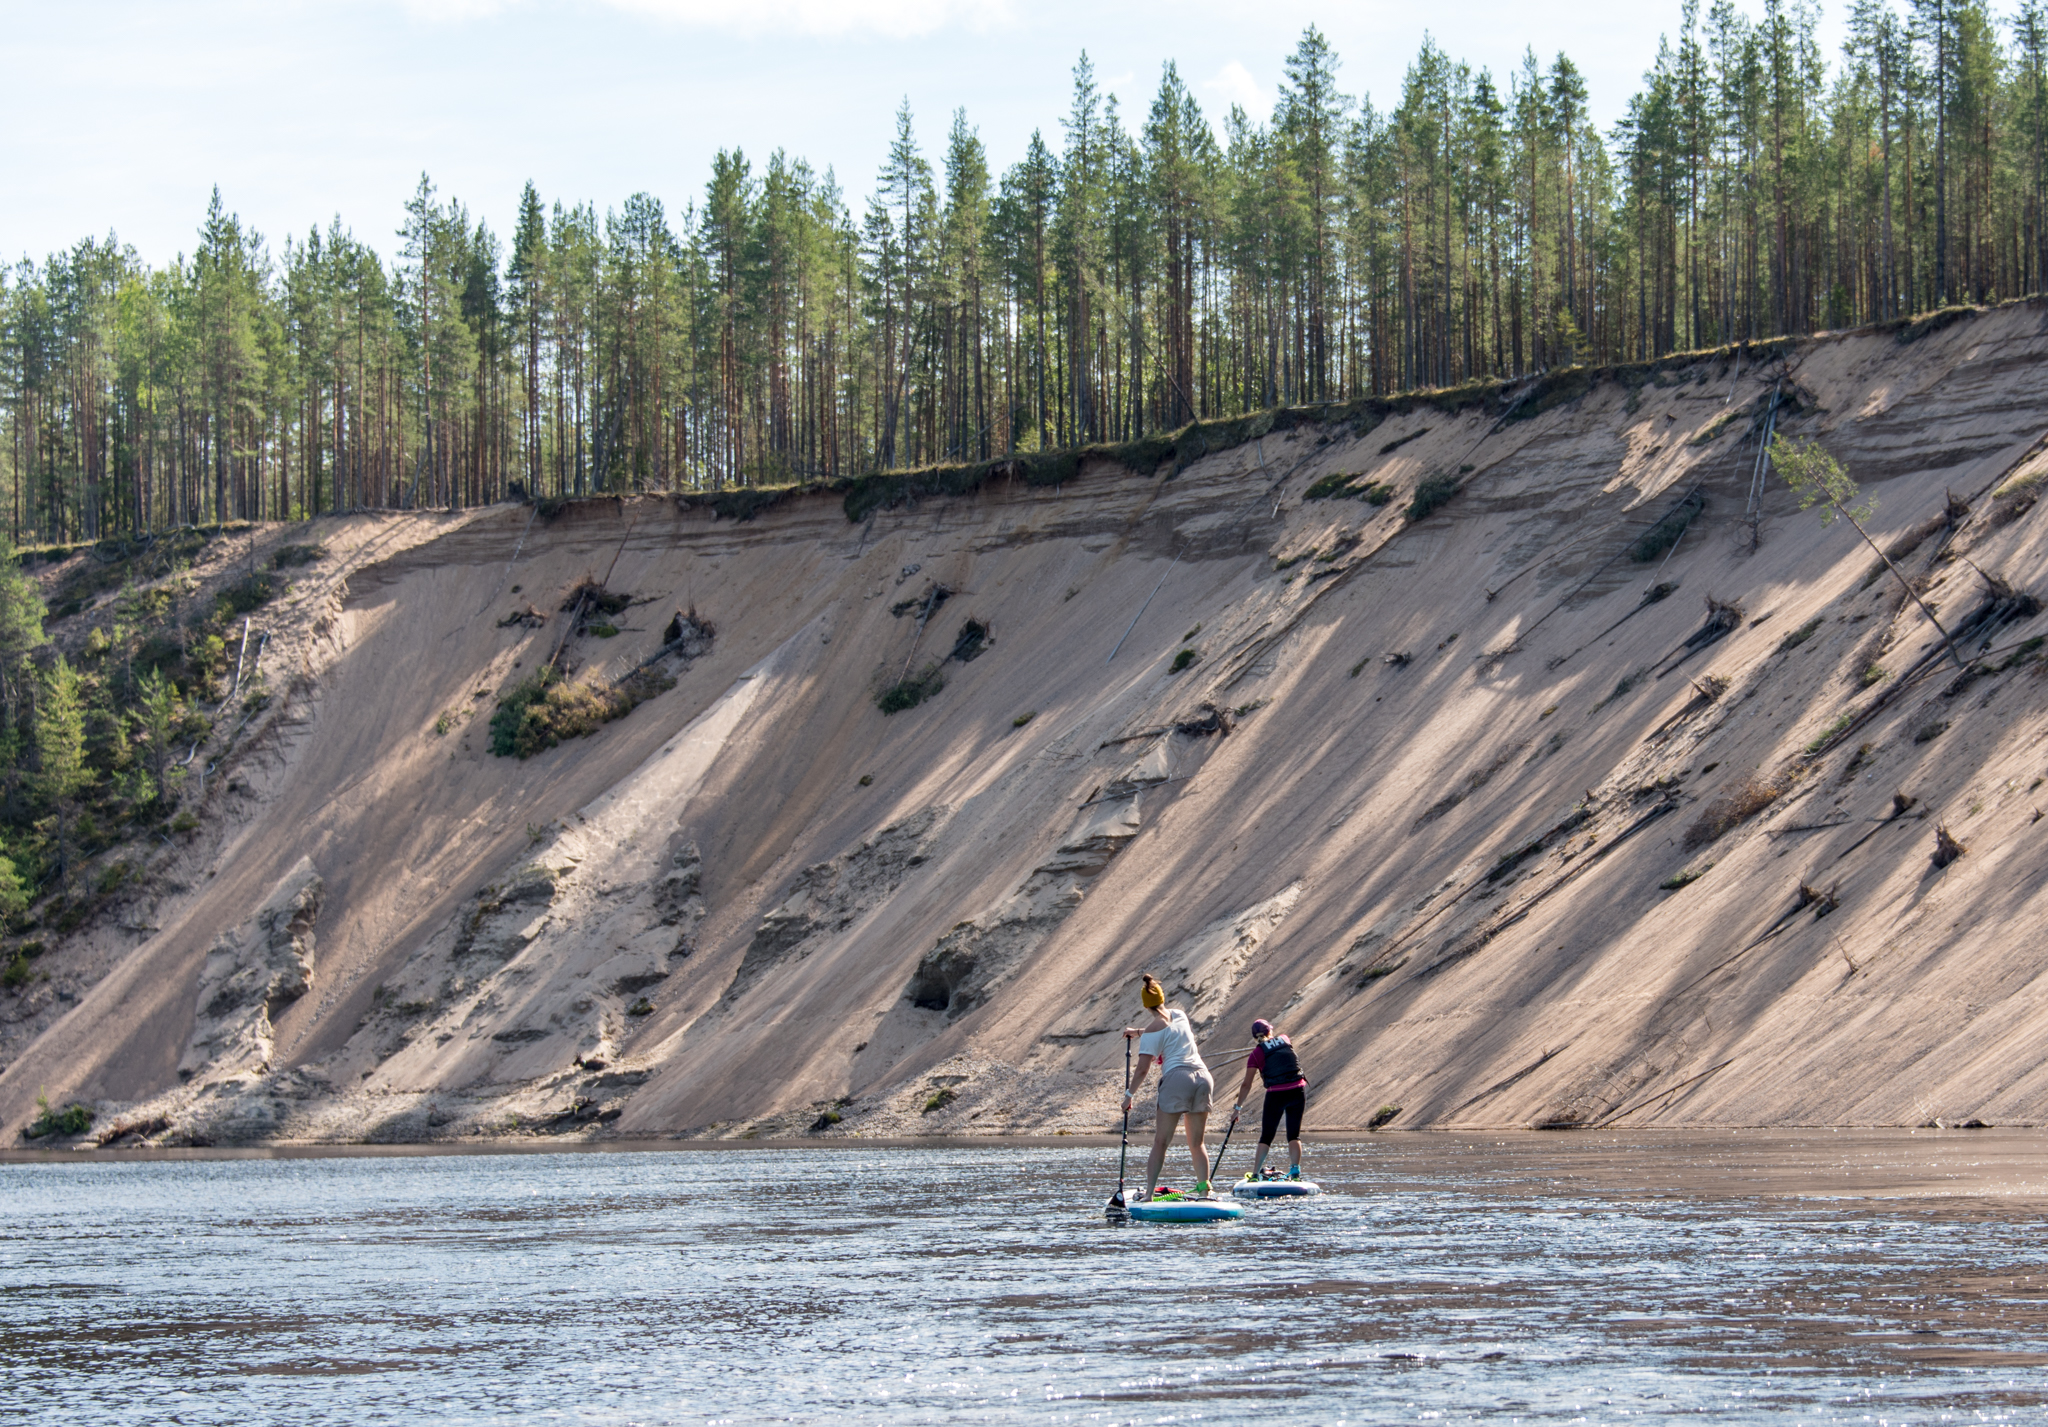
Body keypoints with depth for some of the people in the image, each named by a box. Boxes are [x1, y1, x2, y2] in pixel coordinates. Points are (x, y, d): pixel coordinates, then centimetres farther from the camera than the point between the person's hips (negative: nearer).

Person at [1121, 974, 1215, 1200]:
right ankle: (1204, 1188, 1)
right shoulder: (1179, 1014, 14)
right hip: (1202, 1078, 6)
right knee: (1196, 1145, 12)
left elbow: (1142, 1069, -8)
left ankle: (1148, 1192, -6)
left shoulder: (1153, 1030, -4)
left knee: (1160, 1143, -1)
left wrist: (1129, 1094, 2)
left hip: (1176, 1079, -6)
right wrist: (1138, 1033, 37)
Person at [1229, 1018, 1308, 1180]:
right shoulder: (1284, 1040, 8)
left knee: (1266, 1136, 9)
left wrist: (1237, 1107, 7)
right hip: (1298, 1091, 3)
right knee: (1294, 1134, 9)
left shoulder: (1256, 1054, -1)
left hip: (1275, 1095, -3)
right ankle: (1295, 1171, -4)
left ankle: (1256, 1174, 4)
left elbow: (1246, 1085, 0)